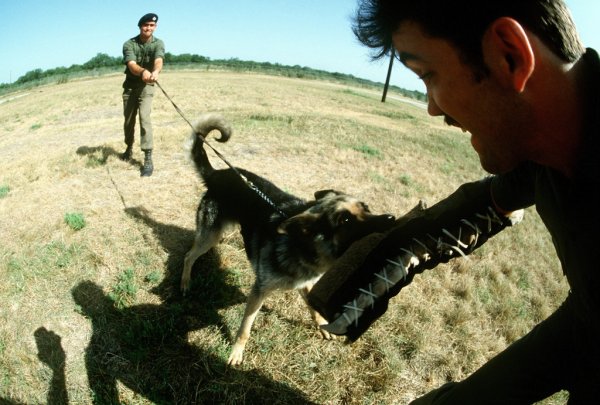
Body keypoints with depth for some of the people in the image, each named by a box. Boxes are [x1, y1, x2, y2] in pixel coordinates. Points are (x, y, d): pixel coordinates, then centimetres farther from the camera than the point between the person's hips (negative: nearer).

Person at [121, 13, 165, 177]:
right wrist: (143, 71, -51)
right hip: (130, 85, 2)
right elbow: (131, 65, -27)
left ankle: (148, 159, -21)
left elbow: (159, 60, -31)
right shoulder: (129, 44, -11)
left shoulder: (158, 43, -10)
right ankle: (129, 148, 37)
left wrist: (155, 72, -55)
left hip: (146, 86, -2)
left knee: (144, 118, -19)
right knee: (128, 120, 11)